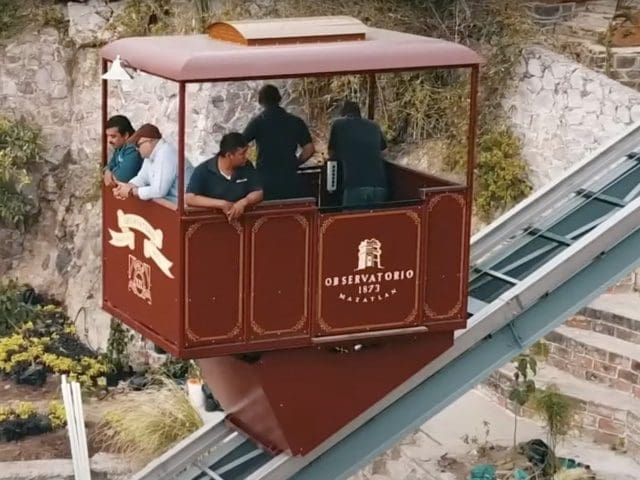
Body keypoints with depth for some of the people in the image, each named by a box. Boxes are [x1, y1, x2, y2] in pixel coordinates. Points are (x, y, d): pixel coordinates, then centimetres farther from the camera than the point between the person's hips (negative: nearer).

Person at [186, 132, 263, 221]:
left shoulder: (246, 167, 2)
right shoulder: (203, 171, -9)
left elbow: (258, 193, 3)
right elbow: (189, 199, -17)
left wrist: (244, 202, -19)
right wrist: (222, 204, -23)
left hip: (240, 219, 3)